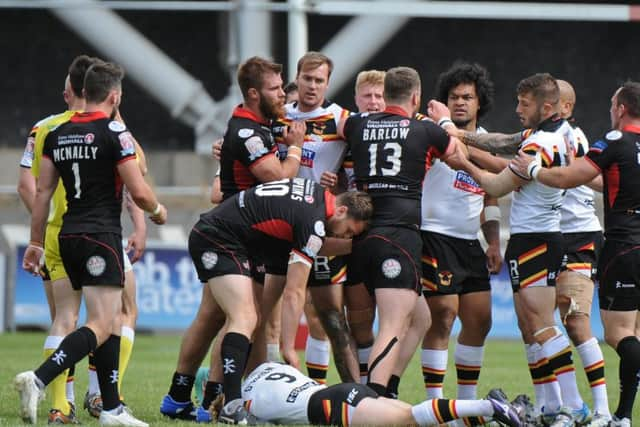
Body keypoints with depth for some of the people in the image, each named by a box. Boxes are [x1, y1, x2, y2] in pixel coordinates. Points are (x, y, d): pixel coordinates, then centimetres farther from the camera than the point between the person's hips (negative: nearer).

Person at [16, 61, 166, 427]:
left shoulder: (58, 134, 9)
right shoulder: (114, 133, -10)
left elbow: (43, 192, 11)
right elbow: (139, 191, -11)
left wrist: (36, 242, 18)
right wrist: (158, 211, 11)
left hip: (69, 236, 8)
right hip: (102, 236, -8)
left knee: (112, 321, 15)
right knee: (102, 326, -10)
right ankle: (38, 380, -28)